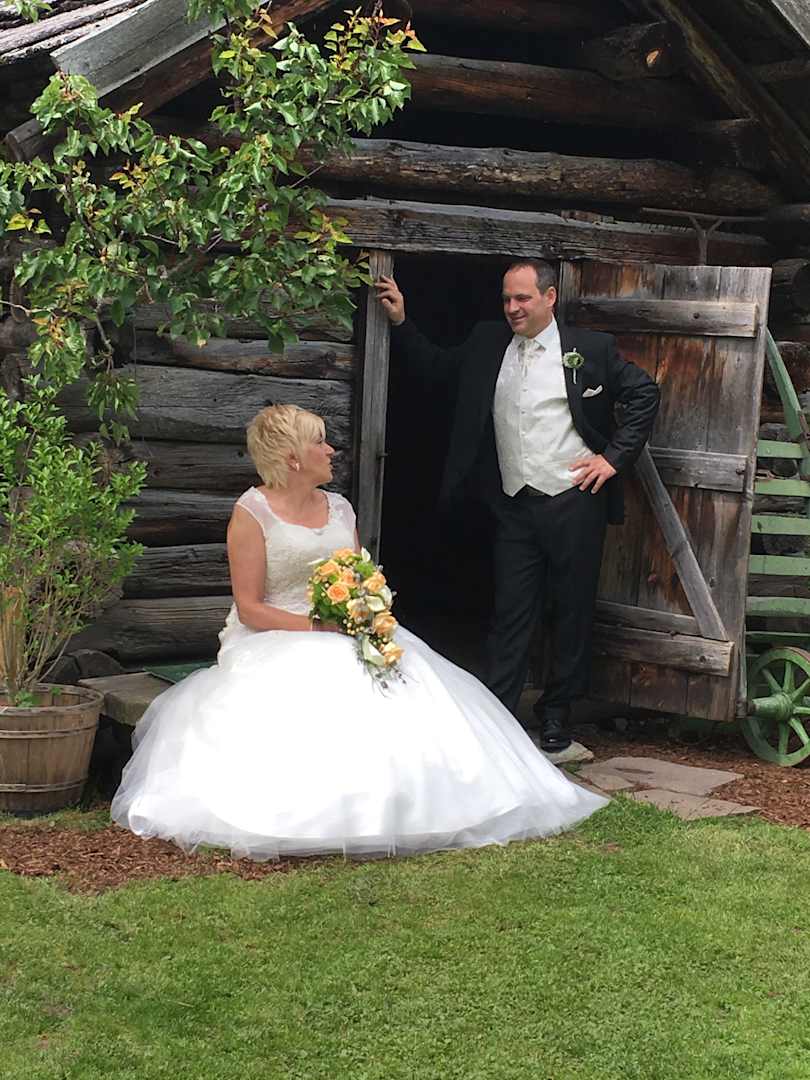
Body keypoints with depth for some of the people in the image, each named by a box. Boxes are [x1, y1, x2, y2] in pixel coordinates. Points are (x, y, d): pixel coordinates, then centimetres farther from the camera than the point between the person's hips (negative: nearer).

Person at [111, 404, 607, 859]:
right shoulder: (253, 513, -4)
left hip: (346, 641, 5)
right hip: (275, 644, -5)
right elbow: (250, 609, -9)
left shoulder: (340, 508, 16)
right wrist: (316, 625, -20)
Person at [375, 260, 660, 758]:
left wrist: (614, 458, -4)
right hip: (514, 506, 3)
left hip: (574, 503, -2)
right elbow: (437, 366, 19)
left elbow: (644, 394, 2)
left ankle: (557, 714, 21)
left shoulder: (592, 349, -1)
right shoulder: (487, 344, 9)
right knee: (510, 614, 2)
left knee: (572, 611, 7)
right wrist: (401, 323, 7)